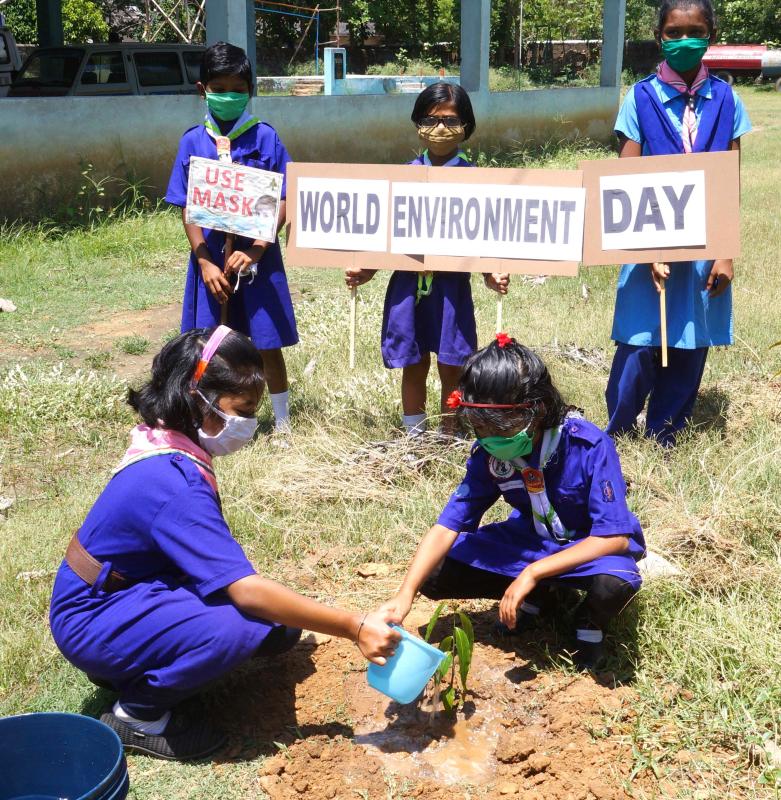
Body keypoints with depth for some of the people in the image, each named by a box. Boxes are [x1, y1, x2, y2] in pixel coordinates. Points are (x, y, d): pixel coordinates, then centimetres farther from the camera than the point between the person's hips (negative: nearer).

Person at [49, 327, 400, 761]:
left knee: (280, 626, 1)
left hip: (130, 590, 9)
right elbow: (246, 590, -34)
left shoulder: (169, 448, -3)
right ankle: (138, 714, -9)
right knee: (236, 624, -34)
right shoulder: (173, 485, -31)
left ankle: (129, 665, 11)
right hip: (94, 621, -9)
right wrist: (353, 627, -31)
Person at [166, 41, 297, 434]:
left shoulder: (265, 137, -2)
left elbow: (283, 202, -4)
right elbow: (187, 210, 2)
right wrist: (205, 262, -9)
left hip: (257, 256, -2)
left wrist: (256, 250, -16)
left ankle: (282, 423, 21)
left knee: (267, 344, 6)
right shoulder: (193, 142, 3)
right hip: (211, 258, 2)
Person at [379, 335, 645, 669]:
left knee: (614, 583, -40)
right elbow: (448, 525, -18)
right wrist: (406, 593, -33)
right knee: (435, 574, -13)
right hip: (532, 540, 4)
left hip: (594, 546, -4)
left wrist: (532, 573, -38)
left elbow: (615, 537, -31)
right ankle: (539, 595, 8)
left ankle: (589, 622, -2)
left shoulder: (591, 446, -30)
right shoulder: (489, 452, -17)